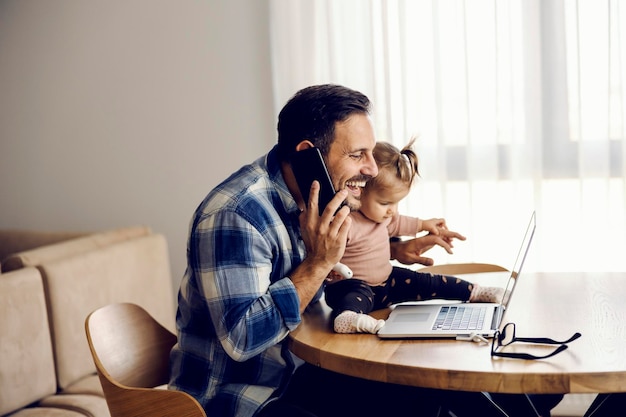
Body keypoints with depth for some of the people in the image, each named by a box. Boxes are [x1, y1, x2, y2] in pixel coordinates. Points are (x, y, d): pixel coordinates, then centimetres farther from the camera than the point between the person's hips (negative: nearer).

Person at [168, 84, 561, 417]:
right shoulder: (233, 216, -25)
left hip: (295, 371, 8)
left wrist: (395, 250, 10)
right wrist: (320, 262, -30)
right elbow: (242, 338, -30)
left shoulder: (314, 196, 1)